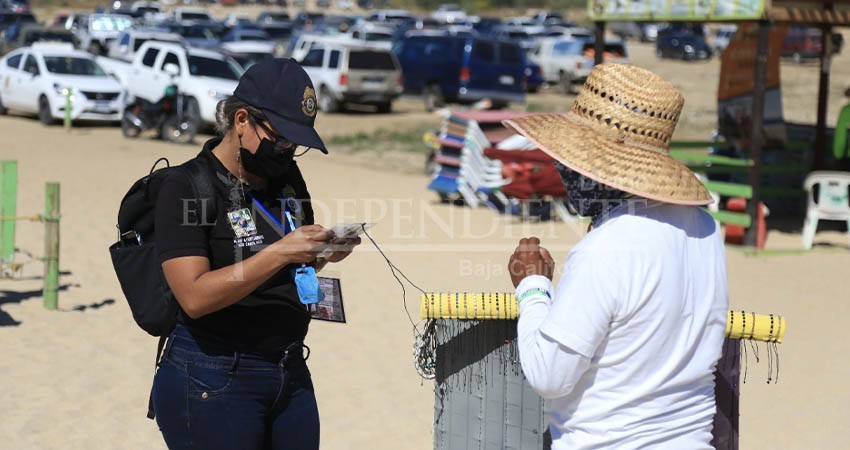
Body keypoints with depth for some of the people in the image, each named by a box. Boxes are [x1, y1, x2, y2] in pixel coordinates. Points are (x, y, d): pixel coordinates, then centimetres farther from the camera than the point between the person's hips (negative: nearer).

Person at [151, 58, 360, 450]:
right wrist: (279, 253, -25)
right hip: (212, 382, -7)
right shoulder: (186, 187, -11)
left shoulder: (287, 176, 10)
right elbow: (195, 296, -20)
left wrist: (325, 253, 0)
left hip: (291, 373, 7)